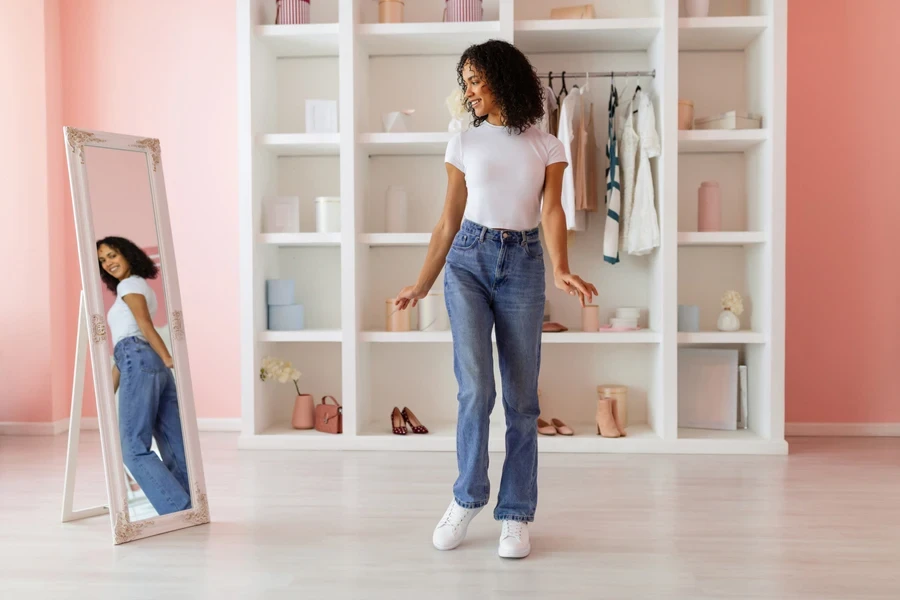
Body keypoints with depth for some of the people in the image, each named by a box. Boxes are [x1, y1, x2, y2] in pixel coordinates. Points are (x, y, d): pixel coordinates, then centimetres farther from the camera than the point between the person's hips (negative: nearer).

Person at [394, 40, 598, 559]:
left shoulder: (546, 147, 7)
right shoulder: (464, 143, 10)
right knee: (476, 388, -10)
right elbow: (450, 219, 9)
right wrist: (423, 284, 5)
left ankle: (516, 515, 12)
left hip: (523, 265, 0)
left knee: (521, 397, 1)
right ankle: (468, 498, 10)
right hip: (468, 262, 0)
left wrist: (562, 271, -23)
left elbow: (551, 211, -5)